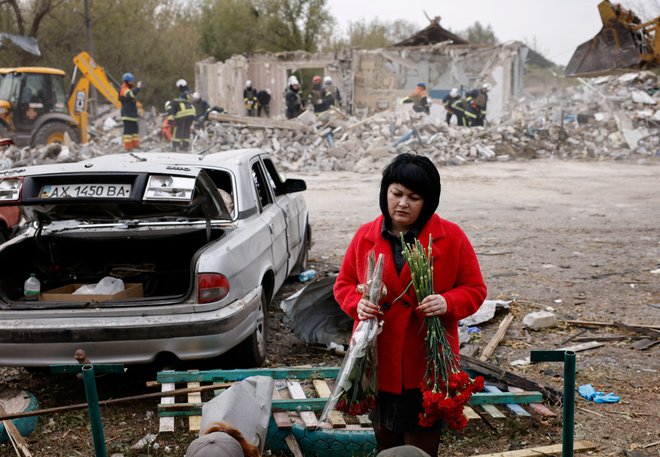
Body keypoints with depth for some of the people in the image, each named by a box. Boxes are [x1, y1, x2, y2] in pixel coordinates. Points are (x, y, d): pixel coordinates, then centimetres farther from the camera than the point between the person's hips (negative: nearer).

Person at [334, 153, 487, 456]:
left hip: (427, 365, -2)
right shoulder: (364, 236, 2)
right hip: (378, 363, 3)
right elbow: (343, 284, 10)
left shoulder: (452, 237, -5)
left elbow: (475, 290, 0)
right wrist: (357, 303, -12)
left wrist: (447, 302, -21)